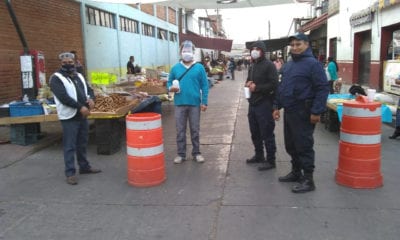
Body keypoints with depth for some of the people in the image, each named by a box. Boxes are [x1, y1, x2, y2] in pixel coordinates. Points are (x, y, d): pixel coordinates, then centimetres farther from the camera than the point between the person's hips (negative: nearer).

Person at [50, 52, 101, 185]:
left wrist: (91, 98, -8)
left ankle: (84, 167, 30)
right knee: (70, 146, -3)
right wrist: (80, 107, -23)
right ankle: (70, 173, 4)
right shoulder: (56, 78, -8)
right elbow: (63, 97, -20)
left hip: (82, 116, 7)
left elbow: (89, 89, 16)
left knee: (82, 144, 17)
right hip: (69, 117, -7)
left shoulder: (79, 76, 15)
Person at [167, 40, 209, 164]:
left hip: (195, 103, -1)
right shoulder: (175, 68, 5)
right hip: (179, 104, 2)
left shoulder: (199, 67, -1)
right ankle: (181, 154, 18)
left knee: (195, 130, 9)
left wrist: (204, 102, -7)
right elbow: (169, 82, 13)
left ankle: (196, 153, 22)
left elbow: (204, 86, -1)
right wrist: (170, 88, -11)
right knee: (180, 130, 7)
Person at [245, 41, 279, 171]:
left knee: (267, 134, -3)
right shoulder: (252, 66, 19)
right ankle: (259, 155, 31)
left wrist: (257, 87, -17)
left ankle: (270, 161, 5)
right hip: (252, 103, 9)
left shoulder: (269, 65, -9)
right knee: (255, 132, 16)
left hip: (264, 104, -8)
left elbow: (274, 84, -17)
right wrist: (248, 84, 4)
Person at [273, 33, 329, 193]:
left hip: (303, 113, -8)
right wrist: (277, 106, 15)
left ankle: (308, 180, 6)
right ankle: (296, 172, 31)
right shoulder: (288, 65, 15)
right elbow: (281, 87, 22)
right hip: (289, 111, 8)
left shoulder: (312, 64, -10)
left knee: (303, 146, -3)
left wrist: (317, 112, -19)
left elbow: (323, 89, -15)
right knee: (290, 145, 16)